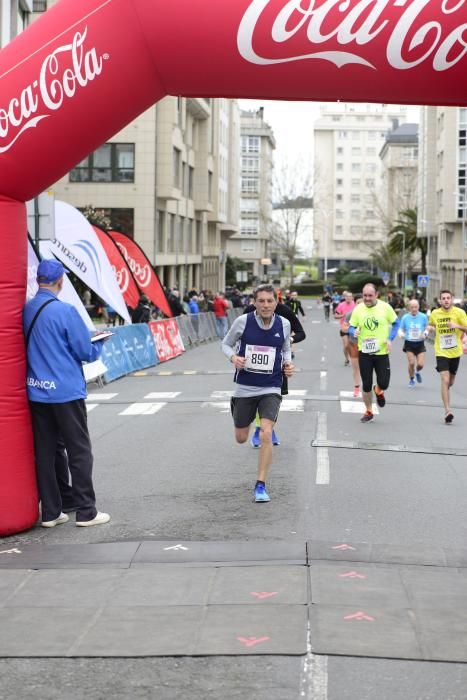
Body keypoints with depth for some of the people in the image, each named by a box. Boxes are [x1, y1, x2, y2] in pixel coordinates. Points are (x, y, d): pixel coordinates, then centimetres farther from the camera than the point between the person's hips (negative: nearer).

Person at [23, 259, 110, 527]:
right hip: (66, 392, -5)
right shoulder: (65, 311, -15)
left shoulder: (26, 311, 1)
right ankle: (86, 512, 8)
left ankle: (50, 512, 15)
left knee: (45, 452, 10)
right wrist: (100, 343, 9)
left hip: (37, 393, 5)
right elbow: (87, 352, -10)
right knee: (80, 452, 4)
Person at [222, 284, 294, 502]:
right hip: (245, 387, 0)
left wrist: (288, 363, -6)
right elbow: (226, 344, 3)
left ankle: (260, 485, -7)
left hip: (271, 389, 0)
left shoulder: (284, 324, -4)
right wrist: (233, 357, -18)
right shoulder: (243, 321, -10)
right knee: (241, 438, 13)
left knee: (266, 434, -19)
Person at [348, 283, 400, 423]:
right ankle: (368, 411, 23)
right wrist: (354, 332, -20)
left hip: (382, 352, -1)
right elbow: (351, 327, 4)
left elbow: (396, 323, 5)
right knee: (366, 385, 4)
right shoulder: (358, 309, -3)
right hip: (364, 353, 1)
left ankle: (379, 391, 36)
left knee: (384, 383, -3)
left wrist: (390, 339, -8)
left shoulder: (385, 307, -6)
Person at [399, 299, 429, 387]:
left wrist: (425, 334, -14)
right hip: (409, 343, 0)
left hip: (420, 344, 0)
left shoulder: (423, 317, -5)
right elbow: (401, 329, 4)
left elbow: (427, 328, 7)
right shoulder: (405, 317, -5)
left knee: (420, 364, -7)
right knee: (411, 363, -9)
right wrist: (401, 334, -18)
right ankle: (411, 379, 17)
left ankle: (417, 372, 31)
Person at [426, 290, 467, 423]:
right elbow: (431, 325, 20)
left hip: (455, 352, 1)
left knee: (450, 382, 16)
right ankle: (447, 410, -18)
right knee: (445, 380, -17)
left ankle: (445, 393, 50)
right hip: (441, 352, -1)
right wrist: (429, 328, -1)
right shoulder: (435, 313, -1)